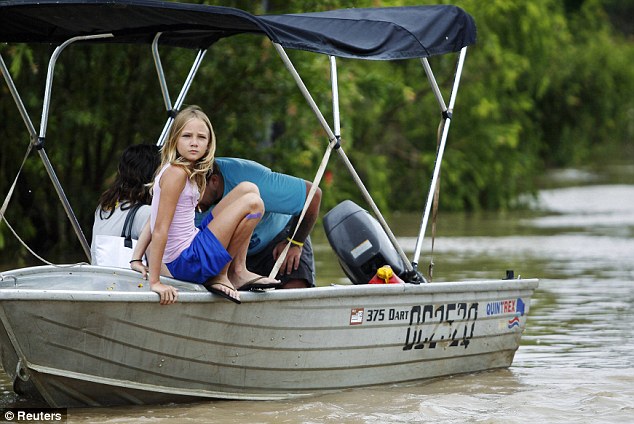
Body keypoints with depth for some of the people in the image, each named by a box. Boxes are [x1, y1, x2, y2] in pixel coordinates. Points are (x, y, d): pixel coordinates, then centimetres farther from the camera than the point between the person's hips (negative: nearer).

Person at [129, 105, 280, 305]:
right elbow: (160, 229, -21)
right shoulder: (176, 173, -18)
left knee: (248, 189, 14)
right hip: (186, 262, -10)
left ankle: (238, 271, 11)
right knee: (252, 203, -12)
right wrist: (155, 281, -23)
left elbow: (153, 222, 13)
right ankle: (220, 275, 1)